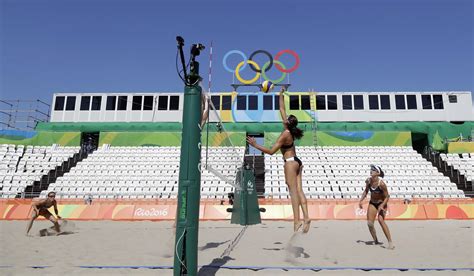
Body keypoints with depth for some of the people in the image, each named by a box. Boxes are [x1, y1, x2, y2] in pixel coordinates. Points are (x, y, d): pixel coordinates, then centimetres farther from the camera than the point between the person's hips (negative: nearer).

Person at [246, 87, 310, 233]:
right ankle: (306, 217, -3)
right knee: (299, 191, 2)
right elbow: (282, 110, 17)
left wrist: (256, 145, -17)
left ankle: (297, 220, -12)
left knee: (293, 191, -10)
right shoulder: (290, 130, 5)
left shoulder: (284, 135, -16)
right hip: (297, 161, 9)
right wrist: (281, 95, 25)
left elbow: (271, 151, -18)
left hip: (290, 162, -9)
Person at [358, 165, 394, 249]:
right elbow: (366, 191, 8)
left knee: (381, 220, -24)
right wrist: (361, 200, 1)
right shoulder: (368, 181, -11)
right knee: (370, 223, 0)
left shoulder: (381, 184, -26)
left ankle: (390, 242, -14)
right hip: (372, 203, 5)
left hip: (381, 203, -5)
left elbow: (387, 197, -18)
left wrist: (382, 206, -31)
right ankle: (375, 241, 22)